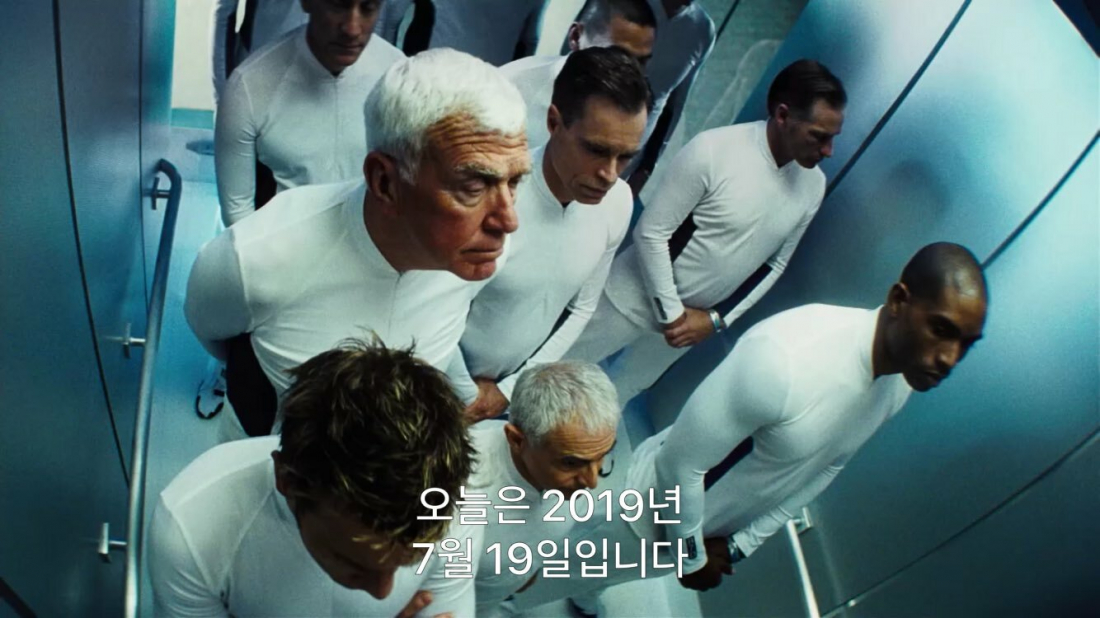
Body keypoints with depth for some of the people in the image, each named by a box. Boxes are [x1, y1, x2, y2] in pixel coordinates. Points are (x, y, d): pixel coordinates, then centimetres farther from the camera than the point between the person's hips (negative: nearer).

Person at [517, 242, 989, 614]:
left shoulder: (903, 379, -15)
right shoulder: (784, 359, -42)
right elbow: (680, 465, -31)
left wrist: (741, 544, 1)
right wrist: (692, 555, -14)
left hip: (720, 527, 7)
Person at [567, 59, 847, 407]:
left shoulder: (813, 186, -9)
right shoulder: (713, 150, -28)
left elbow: (775, 264, 2)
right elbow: (651, 233, -22)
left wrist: (716, 318, -7)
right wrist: (671, 312, -19)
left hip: (701, 314, 6)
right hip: (639, 295, -5)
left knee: (626, 386, 24)